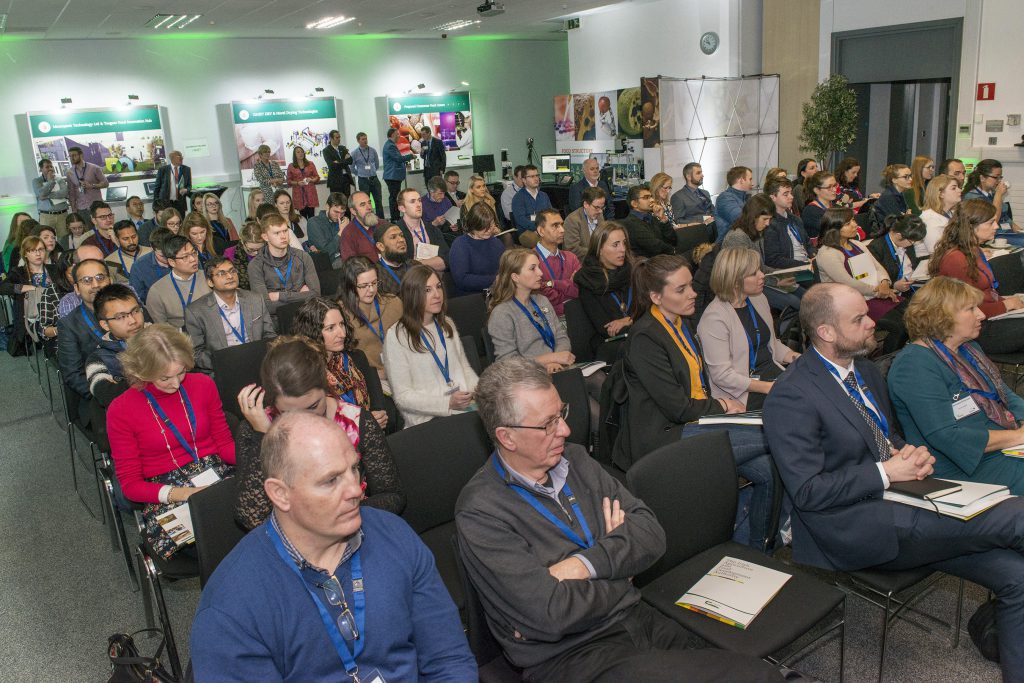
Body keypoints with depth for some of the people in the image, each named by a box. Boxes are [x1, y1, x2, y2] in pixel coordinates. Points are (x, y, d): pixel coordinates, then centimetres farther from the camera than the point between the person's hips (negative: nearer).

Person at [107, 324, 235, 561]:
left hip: (216, 474, 3)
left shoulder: (203, 384, 5)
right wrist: (181, 493, -17)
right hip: (165, 494, -3)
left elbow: (225, 444, 10)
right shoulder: (121, 411, -3)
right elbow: (130, 484, 0)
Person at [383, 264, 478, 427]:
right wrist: (448, 403, -18)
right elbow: (402, 397, -7)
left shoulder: (447, 324, 18)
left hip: (466, 404, 7)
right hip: (428, 418, -7)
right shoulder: (396, 336, -5)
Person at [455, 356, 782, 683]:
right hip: (566, 657, -7)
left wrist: (586, 564, -13)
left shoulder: (575, 459, 9)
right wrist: (616, 554, -3)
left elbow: (651, 533, 4)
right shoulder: (480, 511, -13)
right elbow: (552, 615, -20)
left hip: (640, 621, 7)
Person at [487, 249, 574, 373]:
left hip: (556, 370, 7)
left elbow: (561, 337, 14)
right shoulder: (502, 314, -9)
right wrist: (552, 357, -14)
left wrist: (556, 362, -9)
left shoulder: (542, 300, 14)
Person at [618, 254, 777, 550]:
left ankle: (751, 549, 6)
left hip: (698, 421, 9)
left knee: (769, 471, -11)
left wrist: (721, 402, 3)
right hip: (665, 435, -8)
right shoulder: (645, 337, -17)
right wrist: (723, 406, -2)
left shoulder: (682, 322, 11)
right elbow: (678, 407, -16)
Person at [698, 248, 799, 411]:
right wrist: (768, 387, -21)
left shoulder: (758, 299, 10)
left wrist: (797, 357, 2)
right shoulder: (714, 318, -16)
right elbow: (721, 375, -19)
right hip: (743, 394, -8)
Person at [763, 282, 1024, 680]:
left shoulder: (865, 369, 13)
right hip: (853, 529, -8)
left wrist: (910, 454, 3)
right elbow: (807, 491, -17)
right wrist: (885, 472, -16)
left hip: (898, 504, 8)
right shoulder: (791, 397, -15)